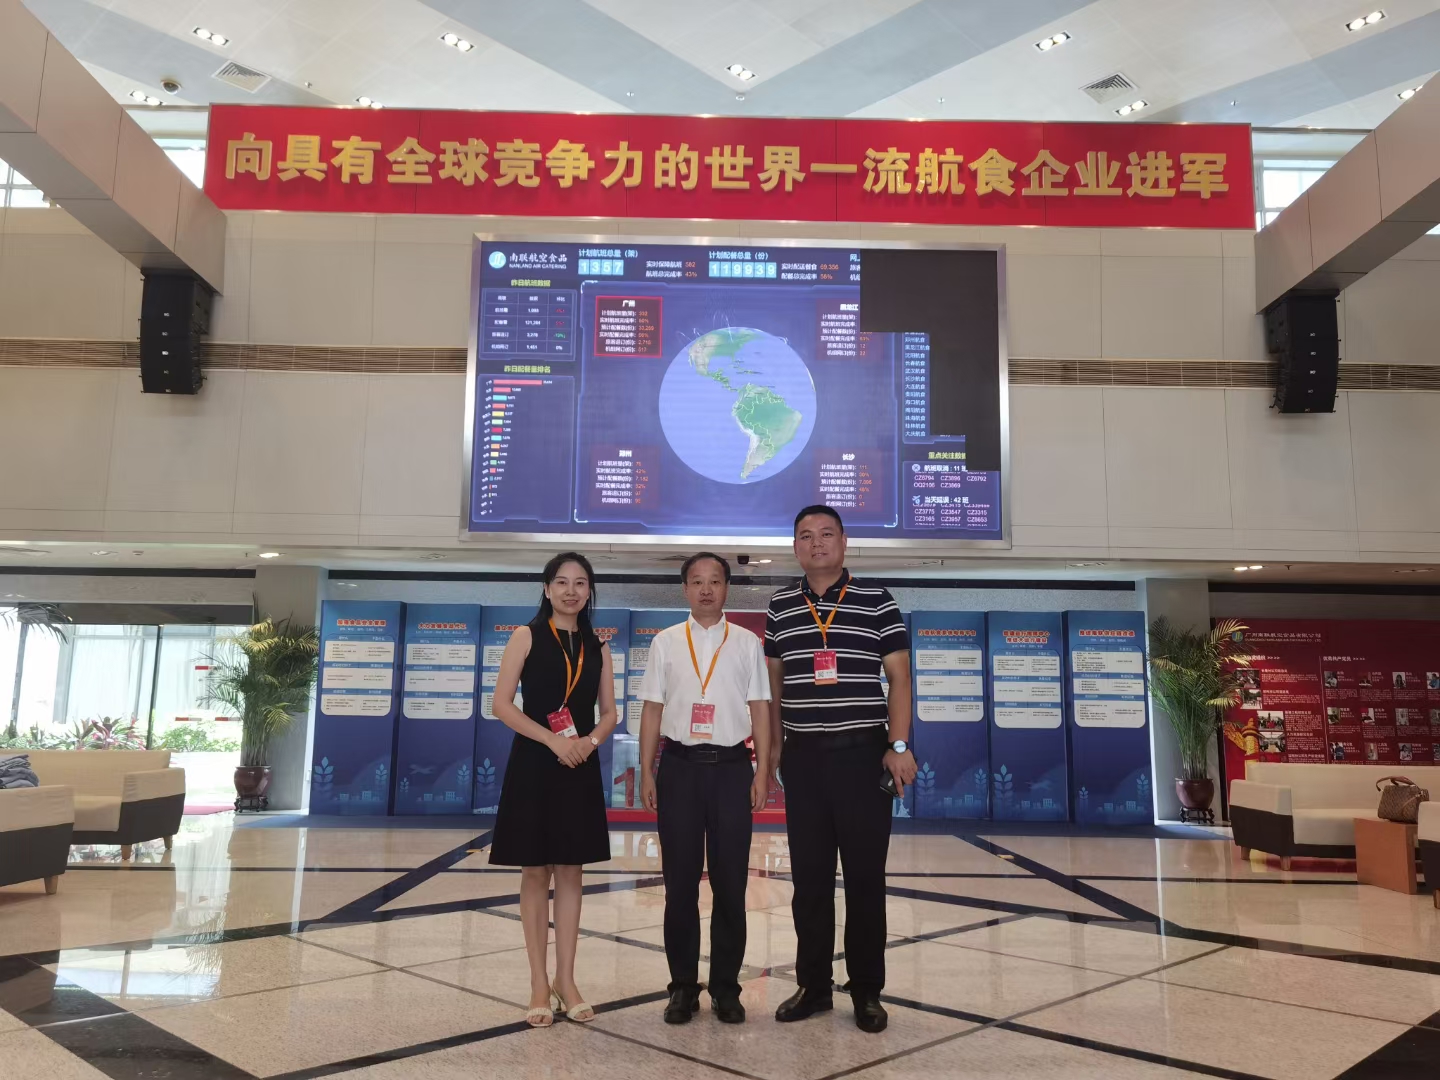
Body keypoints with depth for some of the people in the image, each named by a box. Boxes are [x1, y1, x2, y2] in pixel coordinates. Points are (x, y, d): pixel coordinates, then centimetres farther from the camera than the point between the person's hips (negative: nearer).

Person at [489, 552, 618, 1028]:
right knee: (535, 873, 4)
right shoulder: (527, 637, -2)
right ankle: (540, 984, 15)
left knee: (569, 873, 9)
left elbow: (609, 712, 10)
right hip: (534, 765, -3)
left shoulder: (597, 647, 9)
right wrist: (552, 740, -17)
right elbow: (502, 704, -8)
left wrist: (590, 741, -11)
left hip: (581, 769, 3)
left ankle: (566, 980, 18)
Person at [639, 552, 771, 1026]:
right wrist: (646, 772, 1)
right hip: (680, 766, 0)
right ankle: (682, 986, 17)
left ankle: (726, 987, 17)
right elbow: (652, 709, 6)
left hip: (730, 766, 0)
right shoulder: (666, 642, 6)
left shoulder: (747, 643, 6)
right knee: (680, 883, 5)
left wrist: (762, 773, -1)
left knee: (730, 883, 5)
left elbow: (760, 710, 5)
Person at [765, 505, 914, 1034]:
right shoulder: (780, 607, 8)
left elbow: (899, 676, -2)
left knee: (865, 875, 5)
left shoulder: (876, 601, -2)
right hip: (803, 757, 3)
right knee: (809, 876, 9)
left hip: (862, 753, -3)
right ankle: (813, 984, 22)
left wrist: (899, 745, -8)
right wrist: (775, 744, 11)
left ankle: (867, 990, 18)